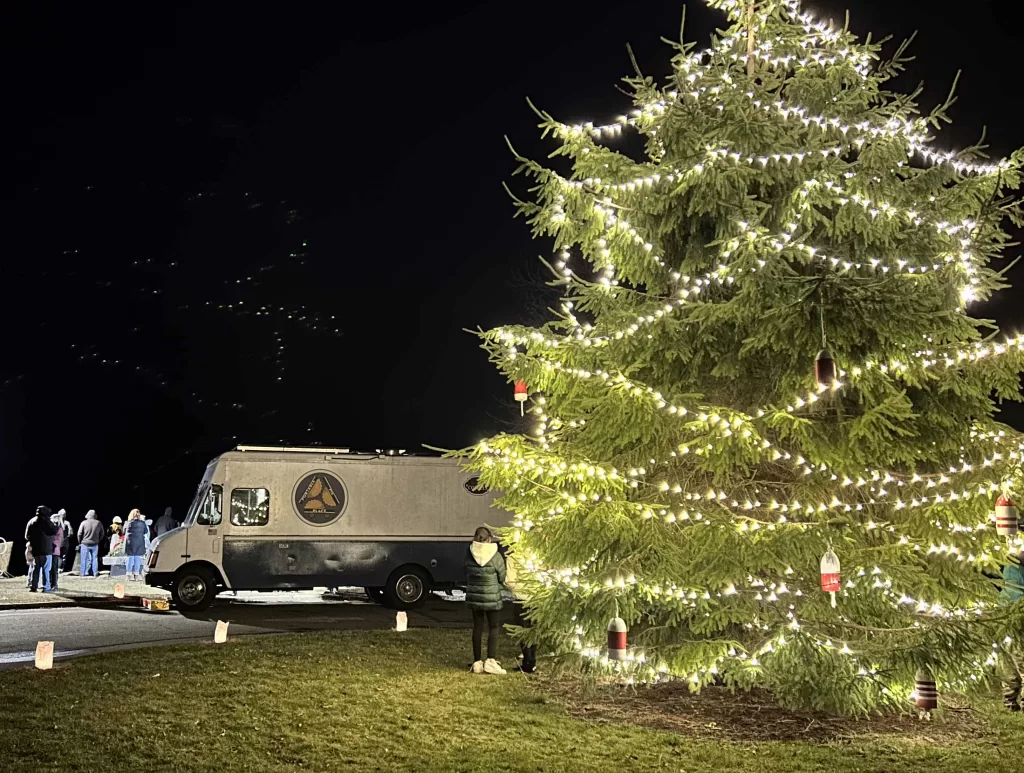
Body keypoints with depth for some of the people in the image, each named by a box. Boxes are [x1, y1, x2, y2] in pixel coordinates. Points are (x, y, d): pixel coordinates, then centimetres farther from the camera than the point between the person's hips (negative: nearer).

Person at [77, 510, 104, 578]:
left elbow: (79, 534, -7)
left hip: (85, 544, -2)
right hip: (95, 544, 2)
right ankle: (95, 573, 9)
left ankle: (82, 573, 7)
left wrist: (80, 542, 8)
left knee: (84, 559, 6)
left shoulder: (84, 522, -9)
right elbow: (102, 534, 6)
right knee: (95, 558, 9)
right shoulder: (99, 523, -1)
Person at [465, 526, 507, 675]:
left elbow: (467, 574, 4)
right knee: (493, 627, 7)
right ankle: (491, 661, -4)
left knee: (477, 627, 11)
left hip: (474, 596, 3)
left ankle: (477, 662, 13)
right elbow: (502, 577, -3)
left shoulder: (469, 554, -7)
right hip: (491, 597, -3)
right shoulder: (495, 556, -14)